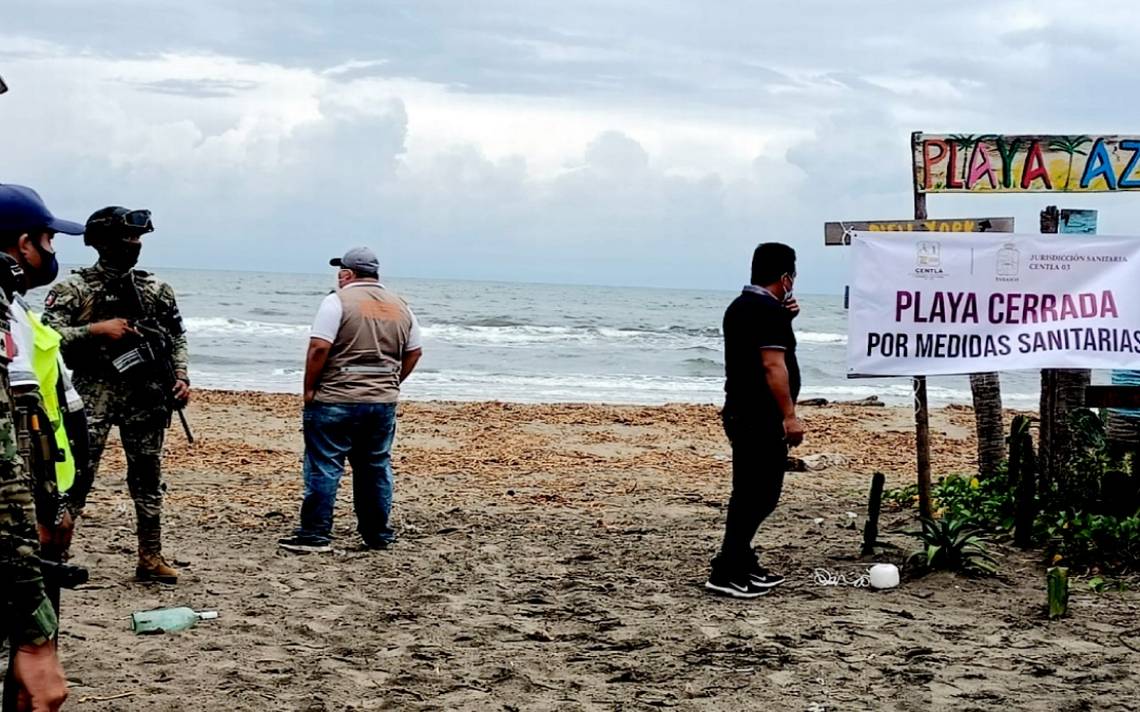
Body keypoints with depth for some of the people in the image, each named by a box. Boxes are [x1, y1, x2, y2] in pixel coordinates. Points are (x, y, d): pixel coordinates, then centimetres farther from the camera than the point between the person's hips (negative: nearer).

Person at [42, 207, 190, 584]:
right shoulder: (73, 289, -3)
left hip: (146, 393, 4)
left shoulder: (157, 290, 10)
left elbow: (177, 337, 16)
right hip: (94, 391, -4)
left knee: (148, 476, 8)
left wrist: (181, 376, 2)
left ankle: (150, 557, 16)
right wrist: (97, 329, -18)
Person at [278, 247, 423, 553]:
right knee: (377, 468, 13)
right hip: (383, 402, 6)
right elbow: (414, 353, 15)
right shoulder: (400, 307, 11)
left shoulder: (338, 301, -9)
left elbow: (319, 348, -16)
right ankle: (378, 534, 18)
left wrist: (309, 390, -7)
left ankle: (315, 533, 0)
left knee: (323, 467, 0)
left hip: (336, 400, -6)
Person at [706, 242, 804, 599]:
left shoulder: (739, 306, 14)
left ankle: (743, 565, 23)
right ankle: (726, 573, -9)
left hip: (740, 412, 10)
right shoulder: (768, 311, -16)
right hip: (762, 418, -10)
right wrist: (790, 415, -22)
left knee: (749, 492, 16)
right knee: (759, 494, -7)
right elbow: (773, 366, -23)